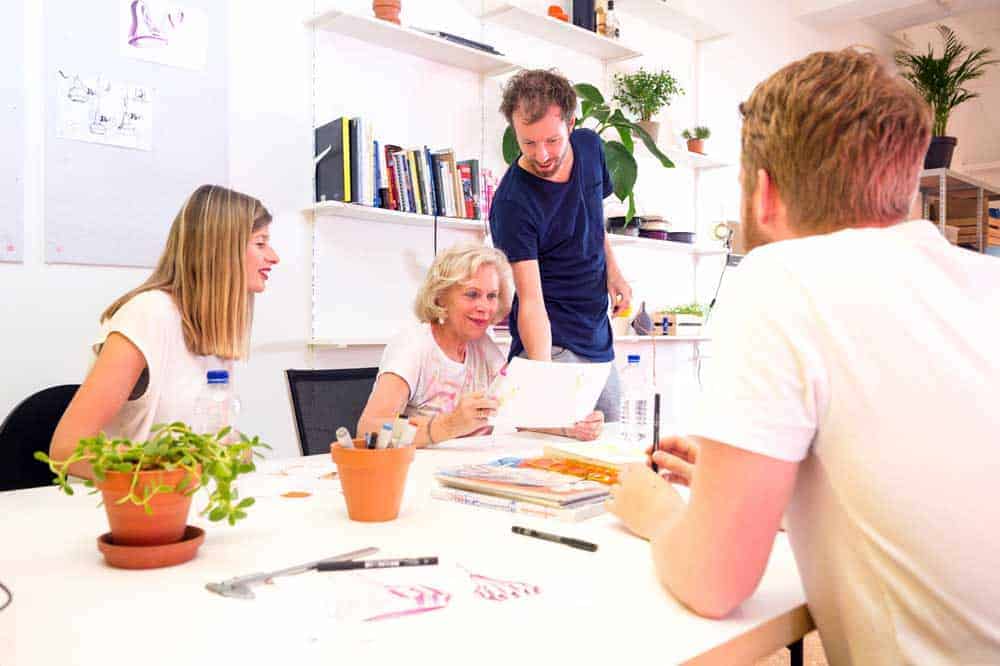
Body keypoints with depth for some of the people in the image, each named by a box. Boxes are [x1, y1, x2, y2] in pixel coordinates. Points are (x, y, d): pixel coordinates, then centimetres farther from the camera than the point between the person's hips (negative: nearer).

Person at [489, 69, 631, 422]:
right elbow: (531, 300, -26)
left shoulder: (590, 146, -1)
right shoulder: (512, 203, -22)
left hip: (598, 342, 6)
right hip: (551, 344, -6)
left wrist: (613, 270, 5)